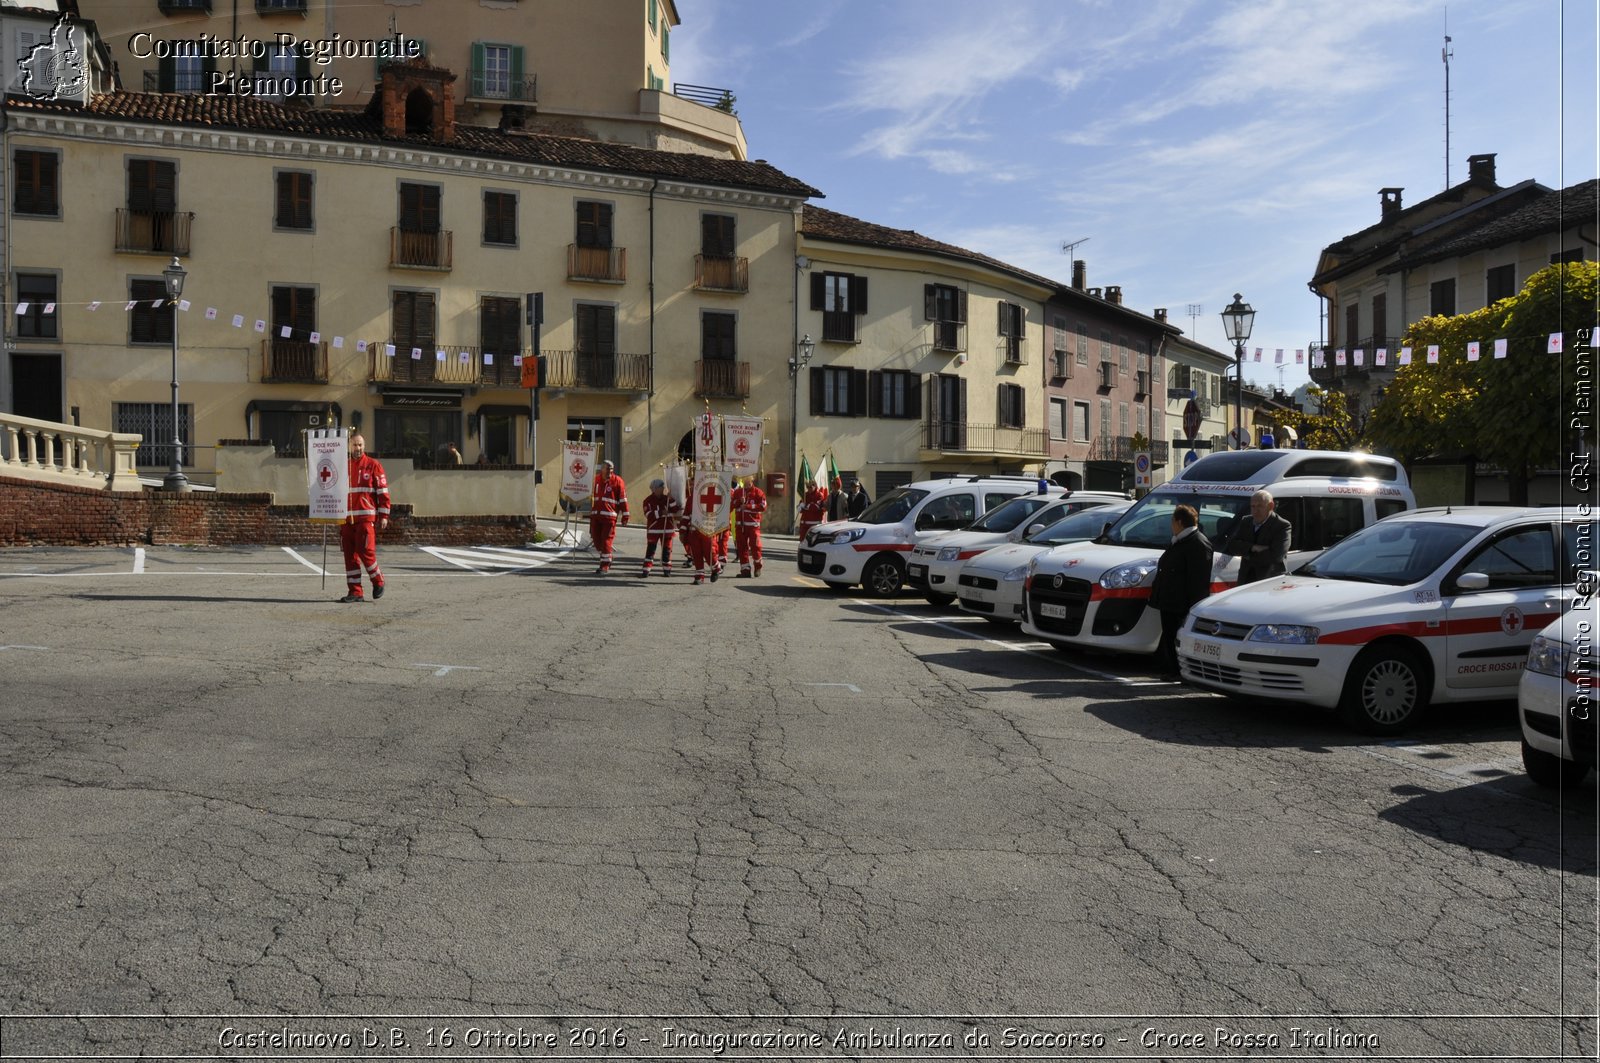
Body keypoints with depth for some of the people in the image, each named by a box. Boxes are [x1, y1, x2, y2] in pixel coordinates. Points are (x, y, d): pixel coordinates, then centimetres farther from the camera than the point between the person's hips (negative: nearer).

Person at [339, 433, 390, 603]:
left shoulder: (373, 465, 2)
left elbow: (383, 491, -1)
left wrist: (384, 515, -7)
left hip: (366, 516, -5)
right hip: (346, 518, 5)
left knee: (365, 551, -11)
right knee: (350, 554, 4)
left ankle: (378, 581, 12)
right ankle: (354, 592, 8)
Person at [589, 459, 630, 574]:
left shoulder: (617, 481, -2)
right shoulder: (596, 480, 12)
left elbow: (623, 500, -3)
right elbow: (591, 498, 23)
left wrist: (625, 517, -6)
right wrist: (591, 513, 23)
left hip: (609, 516, -5)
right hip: (595, 515, 5)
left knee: (606, 540, -7)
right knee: (596, 540, 8)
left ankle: (605, 565, 0)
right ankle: (606, 559, 30)